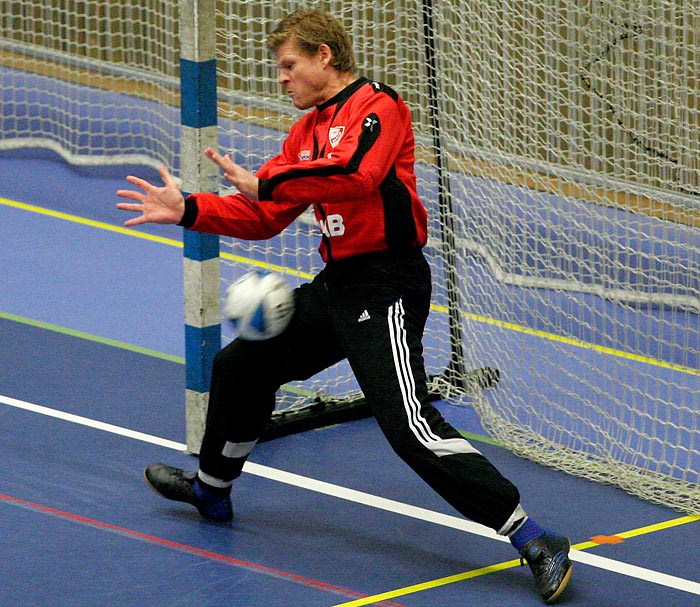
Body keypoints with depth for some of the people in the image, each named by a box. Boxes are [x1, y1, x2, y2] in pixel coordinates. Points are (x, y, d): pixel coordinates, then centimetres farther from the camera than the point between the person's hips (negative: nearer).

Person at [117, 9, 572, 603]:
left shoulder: (377, 107, -12)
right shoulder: (306, 131, 15)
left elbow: (355, 174, -31)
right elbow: (264, 218, 16)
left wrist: (267, 183, -25)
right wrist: (188, 210, 7)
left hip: (387, 290, -10)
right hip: (336, 285, 10)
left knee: (412, 429, -21)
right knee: (241, 364, 22)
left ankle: (534, 541, -20)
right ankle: (212, 488, 47)